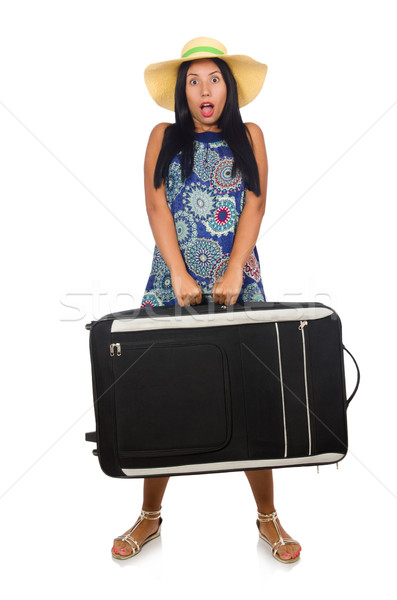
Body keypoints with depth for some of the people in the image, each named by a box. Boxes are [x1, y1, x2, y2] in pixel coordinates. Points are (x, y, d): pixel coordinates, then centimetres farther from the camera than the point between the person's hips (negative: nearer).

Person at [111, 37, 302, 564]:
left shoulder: (249, 136, 14)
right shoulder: (164, 136, 14)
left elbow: (254, 206, 2)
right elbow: (156, 206, 2)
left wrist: (233, 272, -11)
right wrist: (179, 274, -11)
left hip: (236, 282, 0)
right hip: (172, 283, 1)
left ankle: (268, 517, 18)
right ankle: (150, 516, 19)